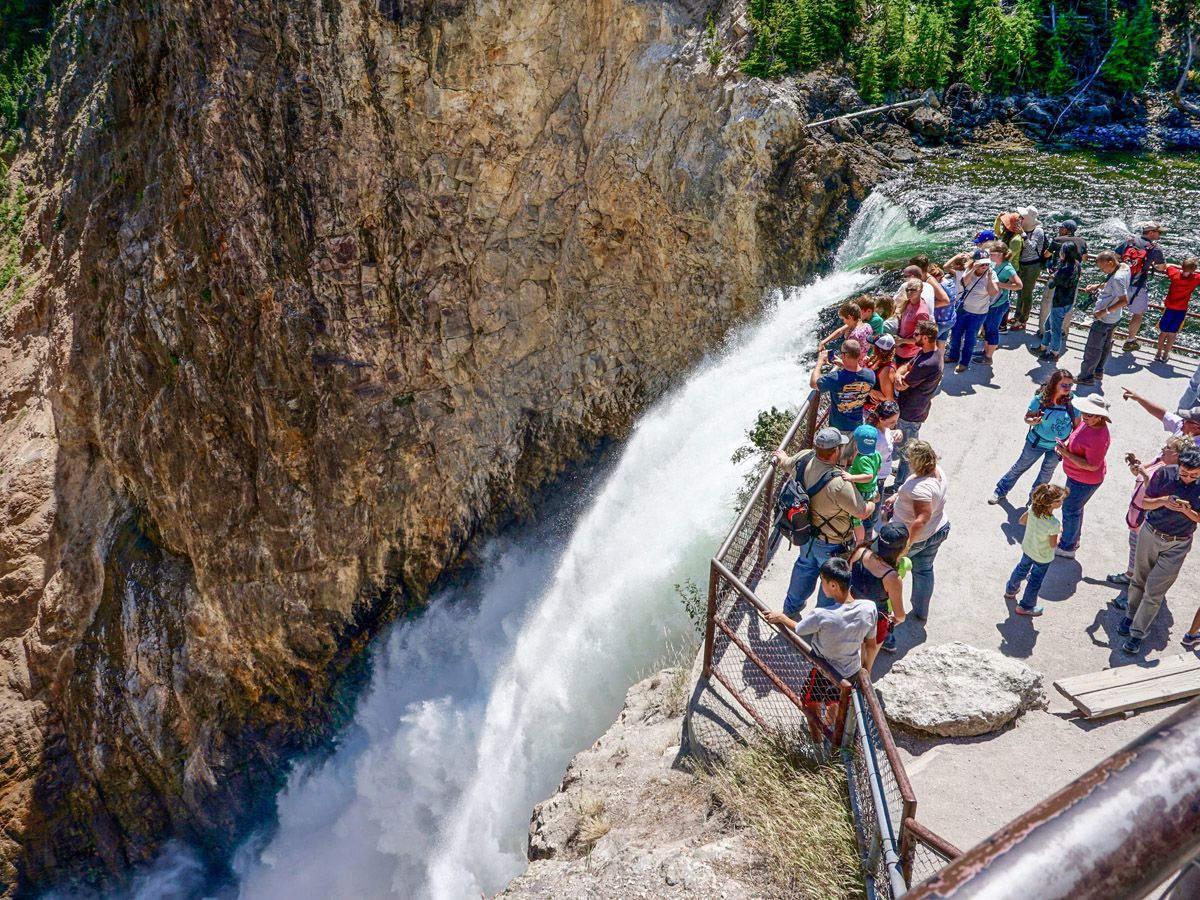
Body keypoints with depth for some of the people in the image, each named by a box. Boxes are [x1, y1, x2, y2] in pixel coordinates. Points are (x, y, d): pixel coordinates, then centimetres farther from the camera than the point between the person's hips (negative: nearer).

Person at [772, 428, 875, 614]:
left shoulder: (804, 458, -19)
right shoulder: (839, 483, -39)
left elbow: (786, 464, 6)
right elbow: (862, 513, -28)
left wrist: (780, 456, 31)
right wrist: (873, 503, -5)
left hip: (807, 531, 7)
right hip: (831, 543, -7)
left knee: (805, 565, 32)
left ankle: (792, 605, 53)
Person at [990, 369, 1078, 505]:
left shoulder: (1072, 401, -21)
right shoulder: (1041, 399, -23)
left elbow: (1077, 427, -11)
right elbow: (1027, 417, -13)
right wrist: (1033, 421, -35)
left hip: (1057, 446, 1)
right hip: (1037, 442, -1)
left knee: (1046, 473, 22)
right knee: (1020, 467, 17)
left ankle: (1035, 495, 46)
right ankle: (1001, 491, 36)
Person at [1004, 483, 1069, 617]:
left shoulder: (1033, 507, -24)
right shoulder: (1054, 524, -39)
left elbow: (1022, 520, -5)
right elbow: (1053, 544, -22)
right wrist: (1059, 531, -7)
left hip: (1027, 548, 6)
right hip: (1042, 557, -6)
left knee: (1022, 568, 33)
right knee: (1036, 581, 19)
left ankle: (1010, 590, 56)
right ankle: (1025, 607, 38)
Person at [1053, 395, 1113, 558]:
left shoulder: (1098, 438, -36)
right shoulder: (1089, 422, -9)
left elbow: (1092, 466, -31)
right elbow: (1076, 435, 12)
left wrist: (1066, 453, -31)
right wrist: (1066, 443, -8)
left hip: (1084, 481, -9)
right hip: (1077, 476, 9)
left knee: (1070, 510, 8)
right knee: (1075, 507, 26)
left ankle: (1067, 547, 27)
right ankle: (1073, 538, 47)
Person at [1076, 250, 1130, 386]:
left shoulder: (1117, 278, -31)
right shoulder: (1124, 267, -3)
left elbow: (1124, 301, -32)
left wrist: (1104, 311, -29)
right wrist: (1097, 286, 5)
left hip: (1104, 319, -10)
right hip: (1114, 317, 10)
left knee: (1092, 348, 4)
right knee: (1105, 345, 23)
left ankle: (1086, 376, 15)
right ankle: (1098, 371, 38)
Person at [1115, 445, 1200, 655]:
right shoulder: (1165, 473, -13)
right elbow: (1145, 502, -3)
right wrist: (1163, 501, -23)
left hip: (1177, 545, -1)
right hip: (1150, 534, 1)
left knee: (1154, 592, 1)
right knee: (1139, 581, 18)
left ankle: (1138, 633, 14)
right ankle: (1131, 615, 41)